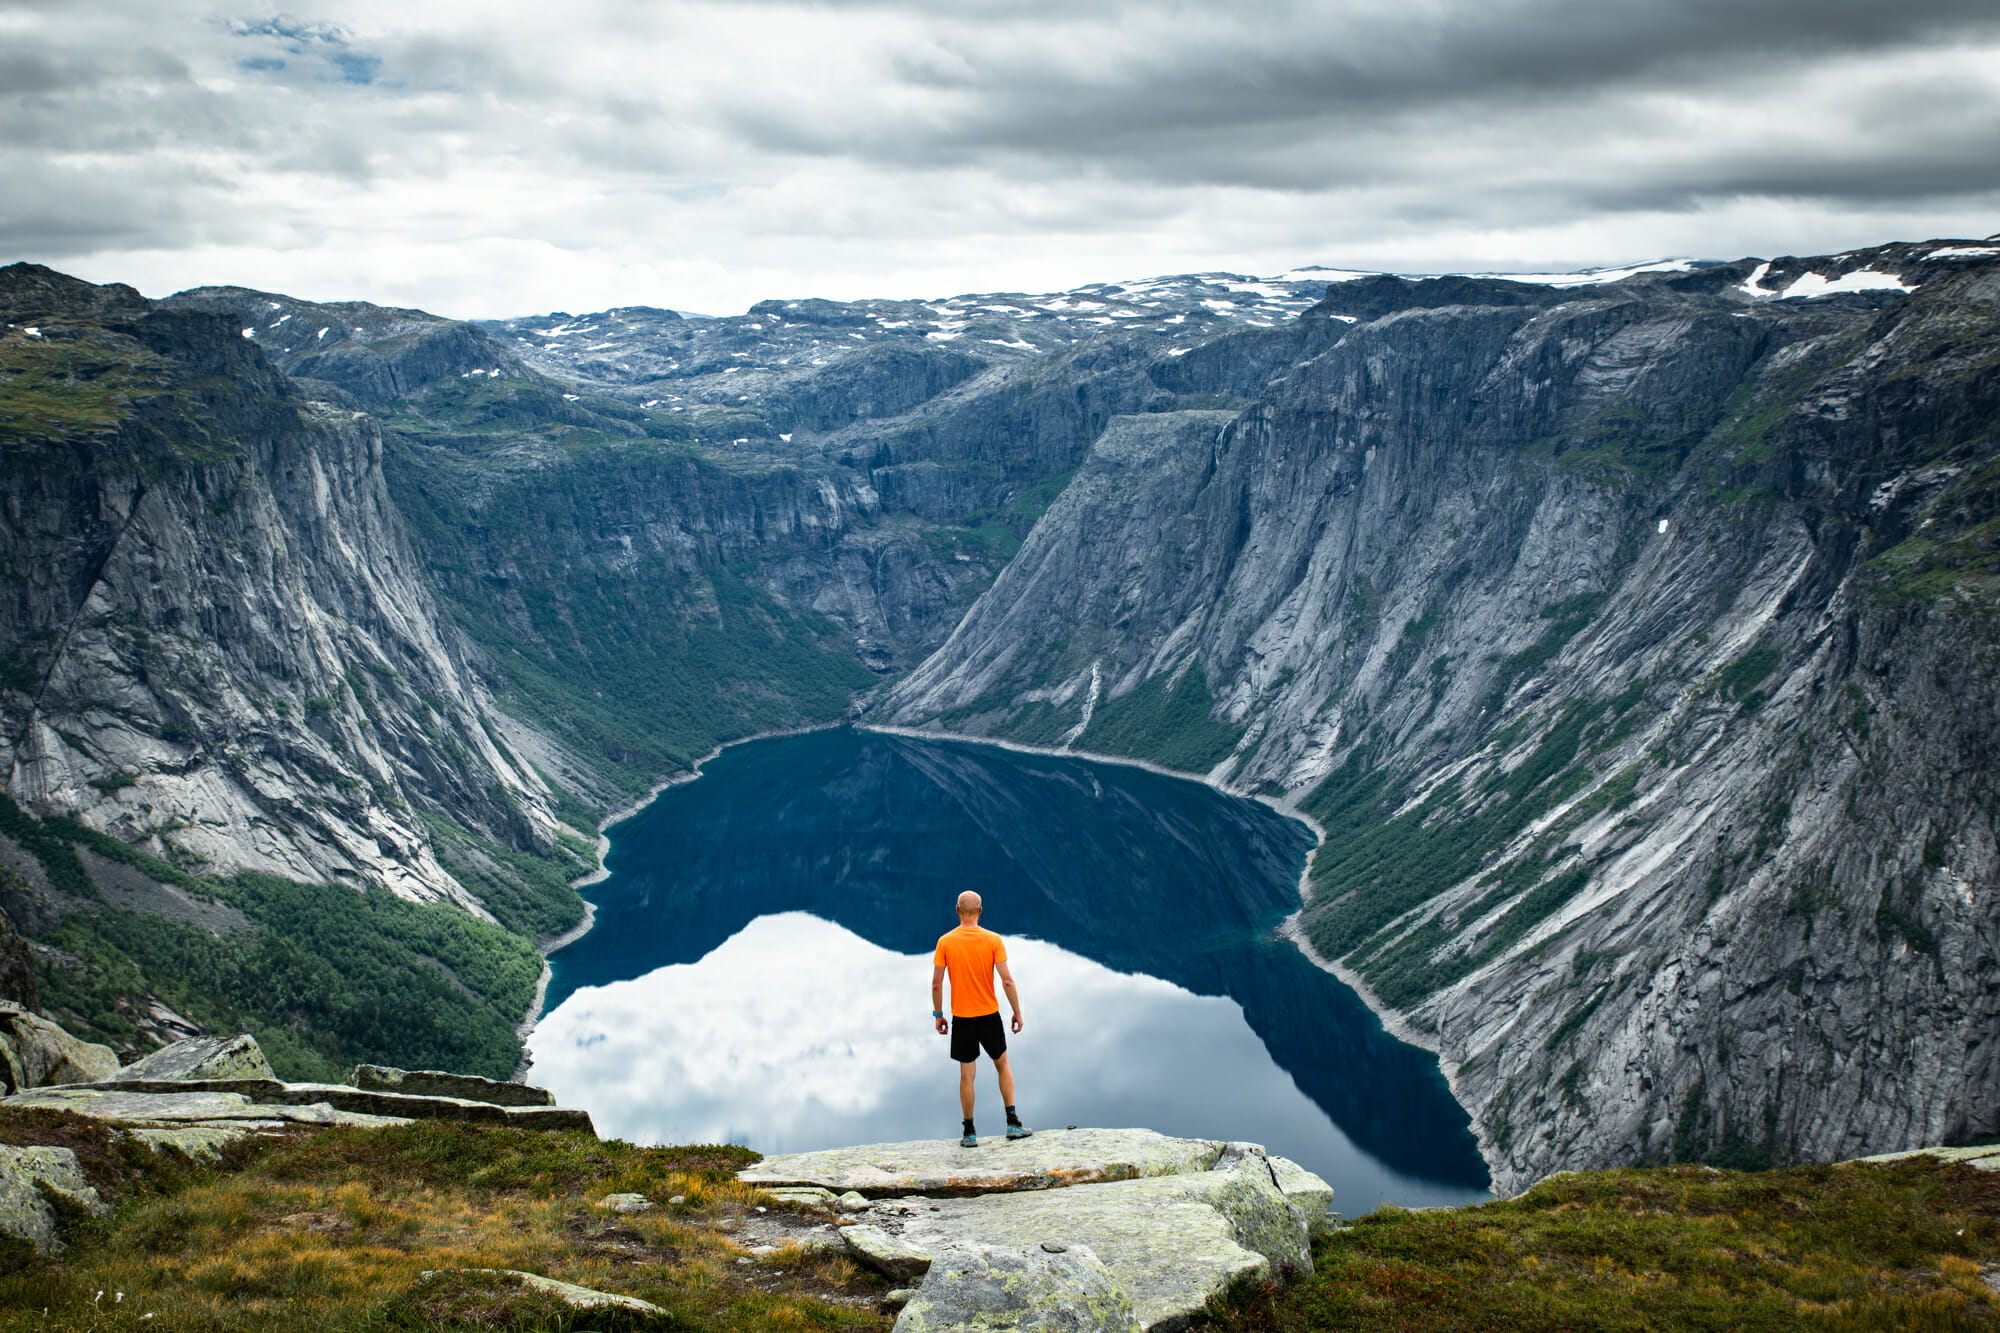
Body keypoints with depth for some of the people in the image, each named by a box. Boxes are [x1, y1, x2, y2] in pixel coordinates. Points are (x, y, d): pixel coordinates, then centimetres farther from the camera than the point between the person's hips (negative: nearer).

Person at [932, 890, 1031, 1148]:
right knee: (1003, 1064, 18)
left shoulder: (945, 942, -6)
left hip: (961, 1018, 0)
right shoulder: (993, 940, -7)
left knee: (967, 1074, 6)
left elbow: (936, 983, -5)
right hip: (990, 1015, 0)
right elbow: (1007, 980, -10)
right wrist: (1017, 1012, -1)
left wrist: (938, 1015, 6)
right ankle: (1012, 1122, 13)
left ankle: (970, 1133, 10)